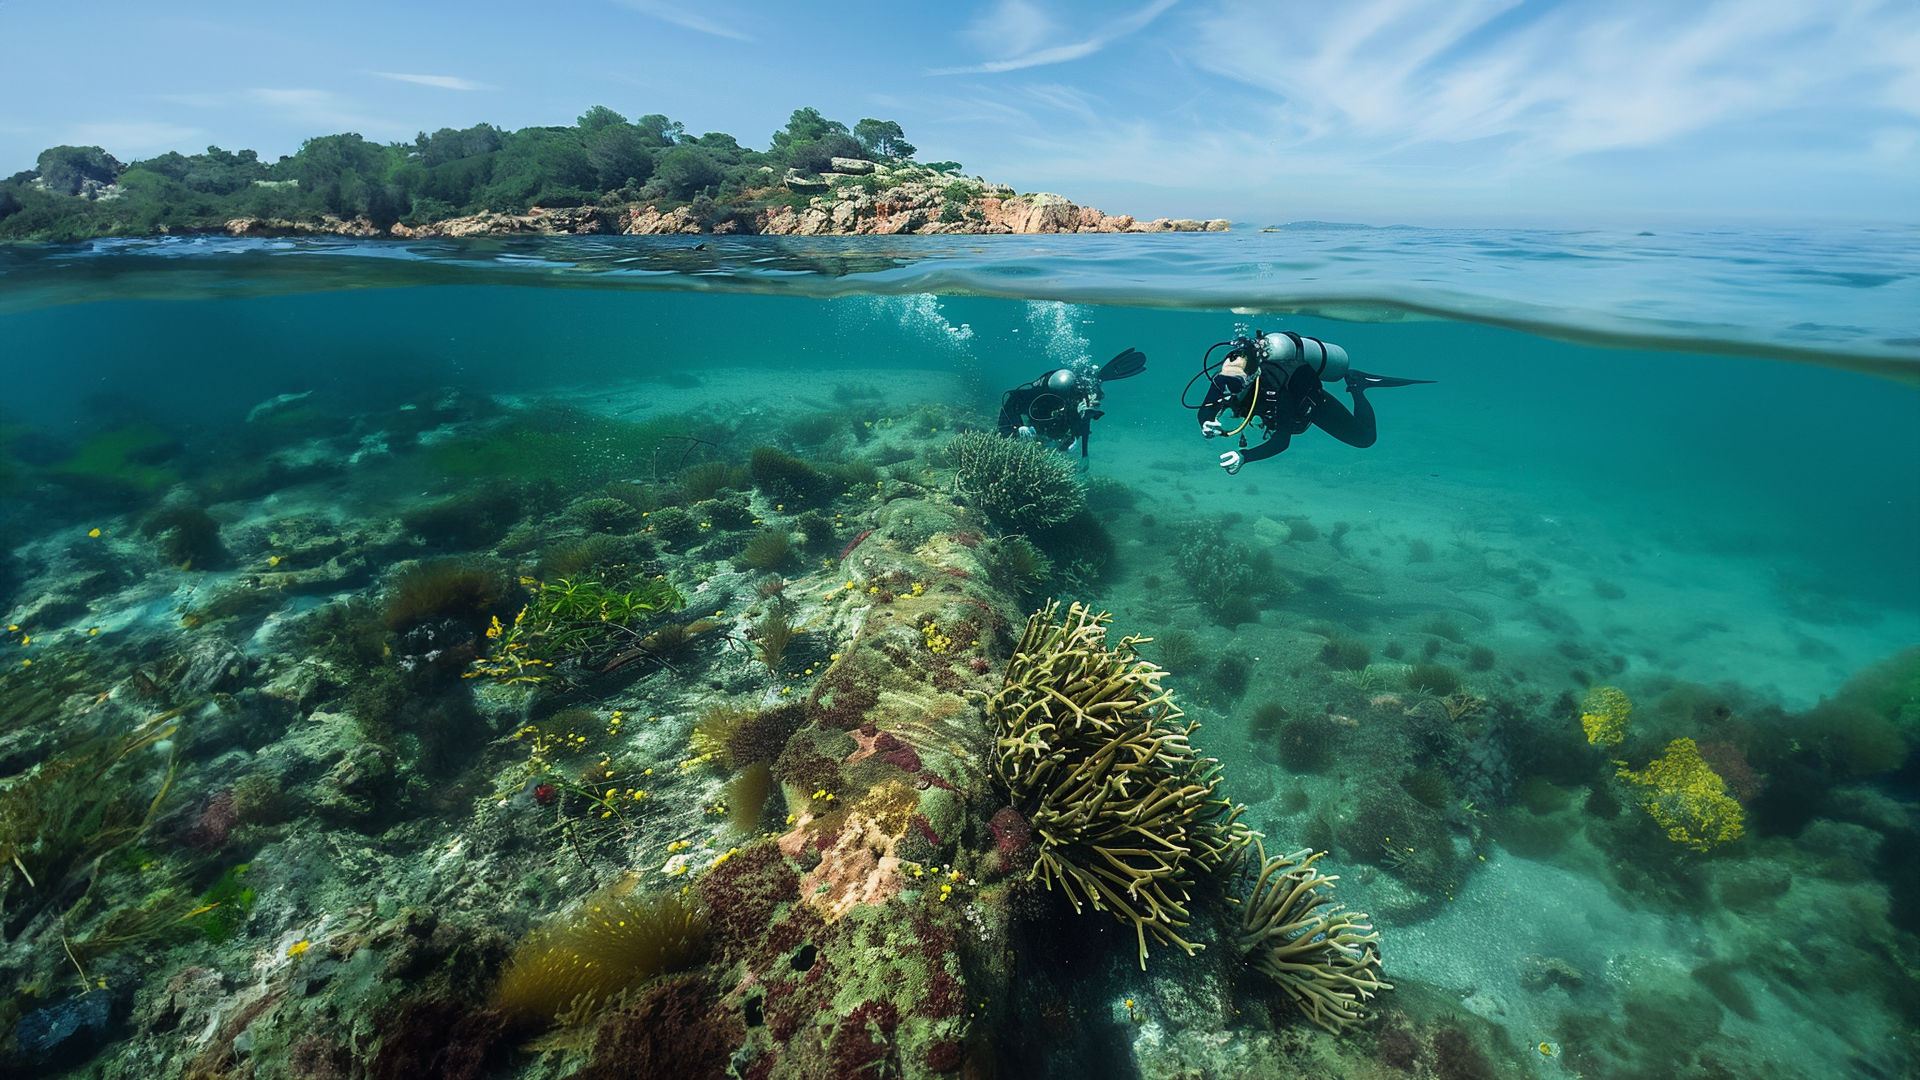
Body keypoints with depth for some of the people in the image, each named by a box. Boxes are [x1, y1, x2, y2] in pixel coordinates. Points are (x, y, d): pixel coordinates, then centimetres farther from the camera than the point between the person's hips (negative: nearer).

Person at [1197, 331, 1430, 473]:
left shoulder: (1273, 389, -48)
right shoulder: (1224, 380, -34)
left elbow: (1282, 440, -48)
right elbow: (1205, 412, -24)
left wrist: (1244, 456, -62)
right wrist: (1209, 426, -49)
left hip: (1312, 402, -5)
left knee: (1365, 438, 5)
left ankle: (1357, 386, 26)